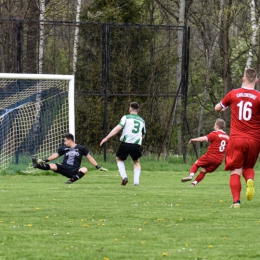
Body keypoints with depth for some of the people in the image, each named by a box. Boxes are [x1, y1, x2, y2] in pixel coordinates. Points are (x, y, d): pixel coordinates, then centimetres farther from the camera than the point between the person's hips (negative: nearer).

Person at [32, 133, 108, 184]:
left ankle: (72, 180, -42)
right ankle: (37, 165, -45)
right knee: (52, 166, -23)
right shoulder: (64, 149, 13)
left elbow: (89, 158, 7)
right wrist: (45, 160, 17)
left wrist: (98, 167, 3)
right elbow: (56, 155, 22)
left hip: (74, 171, -2)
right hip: (64, 168, 2)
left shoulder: (80, 148, 3)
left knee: (84, 170, -33)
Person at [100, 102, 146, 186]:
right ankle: (136, 181, 10)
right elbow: (143, 135, 29)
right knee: (136, 162, 26)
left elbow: (118, 128, -9)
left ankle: (124, 177, 1)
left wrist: (106, 138, -11)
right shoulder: (142, 120, 18)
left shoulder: (126, 117, 4)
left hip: (125, 143, -3)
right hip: (137, 144, 3)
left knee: (119, 159, 21)